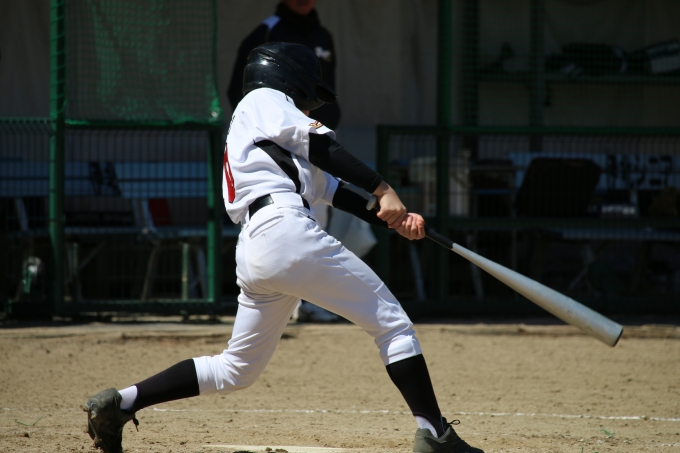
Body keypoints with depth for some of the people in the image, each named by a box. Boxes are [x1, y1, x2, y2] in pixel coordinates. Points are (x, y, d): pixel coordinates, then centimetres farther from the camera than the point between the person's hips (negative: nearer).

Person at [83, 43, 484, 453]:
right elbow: (320, 145, -4)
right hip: (286, 230, -9)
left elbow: (332, 188, 25)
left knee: (237, 369, 17)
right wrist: (384, 190, -10)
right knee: (392, 322, -3)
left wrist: (394, 219, 14)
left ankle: (121, 403, 12)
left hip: (251, 252, 9)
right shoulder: (264, 100, 12)